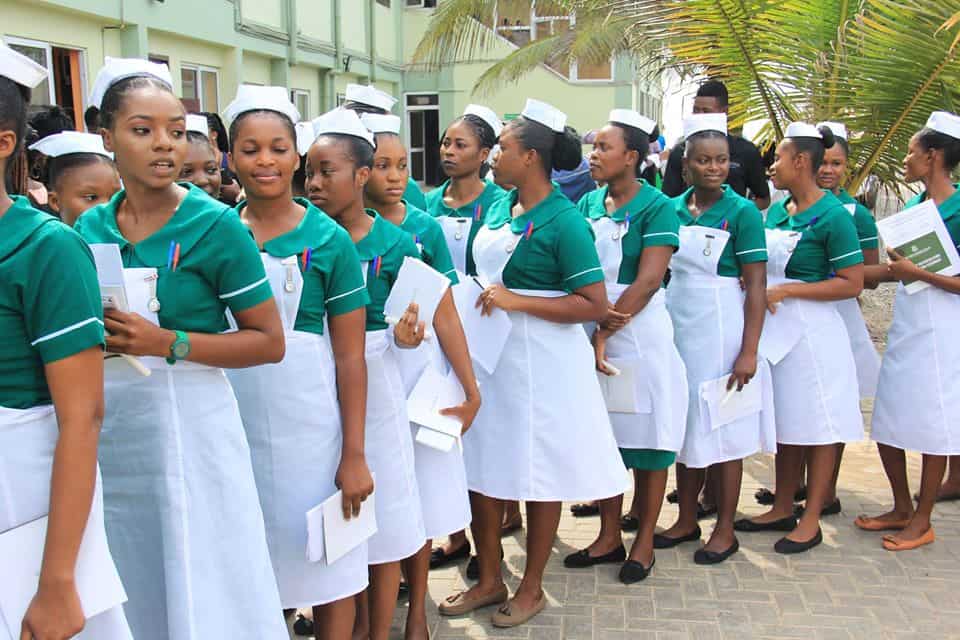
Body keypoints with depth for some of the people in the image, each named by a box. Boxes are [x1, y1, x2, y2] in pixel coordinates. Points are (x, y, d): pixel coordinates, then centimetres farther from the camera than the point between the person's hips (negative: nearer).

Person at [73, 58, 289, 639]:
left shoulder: (216, 226, -9)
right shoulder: (90, 228, 5)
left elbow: (270, 341, -9)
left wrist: (168, 343, -18)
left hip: (189, 424, -4)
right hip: (109, 432, 5)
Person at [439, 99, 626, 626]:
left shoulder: (563, 221, -14)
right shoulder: (499, 206, 7)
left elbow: (595, 306, -19)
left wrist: (515, 302, -21)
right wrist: (481, 301, 6)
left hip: (539, 360, -7)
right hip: (488, 353, 7)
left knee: (538, 475, 6)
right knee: (482, 468, 12)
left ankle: (532, 588, 24)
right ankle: (489, 580, 29)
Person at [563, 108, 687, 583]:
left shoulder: (656, 208, -9)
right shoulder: (589, 203, 8)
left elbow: (647, 281, -16)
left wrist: (603, 333, -18)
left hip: (641, 335, -5)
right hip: (594, 333, 5)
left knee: (647, 440, 5)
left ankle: (644, 541, 19)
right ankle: (609, 537, 25)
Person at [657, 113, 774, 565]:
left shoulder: (742, 212, -8)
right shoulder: (672, 210, 6)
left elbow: (756, 285, -11)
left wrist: (749, 352, -16)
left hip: (721, 332, -5)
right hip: (678, 331, 5)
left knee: (723, 431, 4)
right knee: (685, 427, 13)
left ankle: (725, 530, 18)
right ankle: (687, 520, 27)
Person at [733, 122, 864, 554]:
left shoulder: (833, 216, -13)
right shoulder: (775, 211, 9)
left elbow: (852, 284, -15)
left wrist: (786, 291, -18)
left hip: (812, 331, -7)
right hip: (775, 329, 8)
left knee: (817, 427, 3)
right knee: (785, 423, 15)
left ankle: (811, 521, 13)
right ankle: (782, 509, 26)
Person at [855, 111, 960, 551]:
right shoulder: (913, 207, 10)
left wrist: (919, 274, -20)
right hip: (905, 324, 8)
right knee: (888, 423, 12)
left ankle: (922, 522, 17)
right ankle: (902, 508, 29)